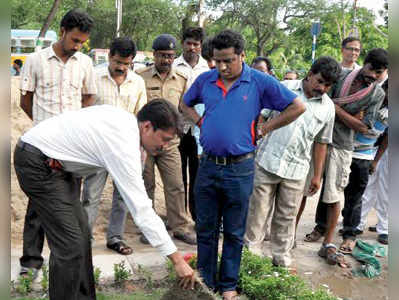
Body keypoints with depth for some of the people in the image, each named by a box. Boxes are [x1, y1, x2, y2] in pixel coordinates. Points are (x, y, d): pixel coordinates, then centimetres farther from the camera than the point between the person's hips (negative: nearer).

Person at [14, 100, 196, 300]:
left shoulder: (124, 118, 0)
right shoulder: (123, 145, -27)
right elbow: (141, 209, -29)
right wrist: (177, 260, -25)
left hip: (53, 161, 10)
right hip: (37, 163, -10)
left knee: (81, 233, 11)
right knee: (70, 245, -13)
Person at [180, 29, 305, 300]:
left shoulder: (260, 82, -6)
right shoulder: (205, 80, 4)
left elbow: (297, 107, -4)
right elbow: (185, 104, 23)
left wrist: (264, 129, -5)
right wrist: (200, 122, 5)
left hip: (239, 169, -3)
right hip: (207, 166, 3)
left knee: (234, 232, 10)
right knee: (205, 229, 12)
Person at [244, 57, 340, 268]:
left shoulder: (328, 108, 7)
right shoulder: (284, 88, -1)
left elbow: (321, 143, 13)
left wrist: (317, 175, 12)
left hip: (297, 170, 2)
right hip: (267, 162, -2)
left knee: (287, 217, 10)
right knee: (258, 211, 5)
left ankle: (282, 259, 25)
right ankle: (251, 252, 20)